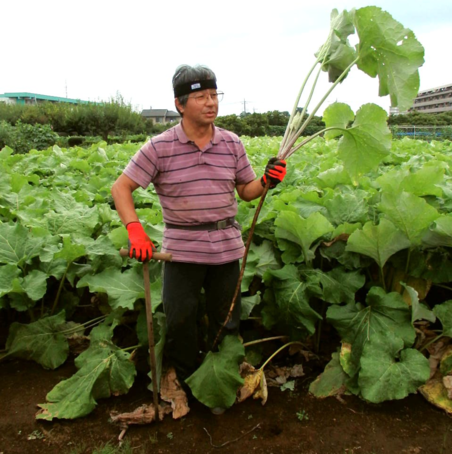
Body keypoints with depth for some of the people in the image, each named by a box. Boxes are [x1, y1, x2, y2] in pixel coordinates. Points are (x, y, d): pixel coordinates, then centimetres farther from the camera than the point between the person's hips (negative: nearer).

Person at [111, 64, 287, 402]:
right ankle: (184, 383, 32)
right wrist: (136, 231, -17)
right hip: (182, 249, -2)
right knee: (180, 321, 7)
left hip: (227, 246, 3)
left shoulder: (232, 144, 3)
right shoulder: (159, 148, -7)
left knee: (226, 321, 14)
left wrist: (267, 181, -11)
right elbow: (121, 188, -4)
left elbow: (246, 191, 11)